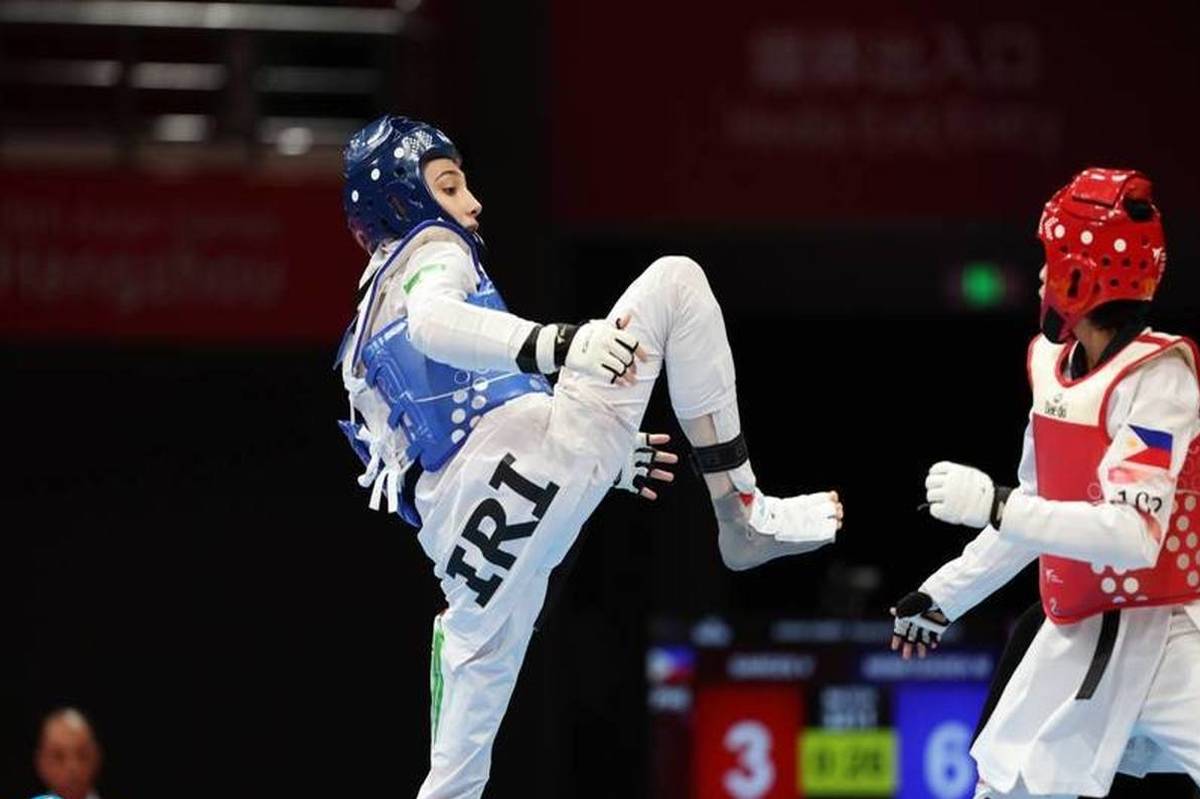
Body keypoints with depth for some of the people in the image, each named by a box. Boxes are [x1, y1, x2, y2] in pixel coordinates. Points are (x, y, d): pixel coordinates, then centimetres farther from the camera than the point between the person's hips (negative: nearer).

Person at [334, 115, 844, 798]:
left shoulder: (365, 341, 31)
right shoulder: (431, 248, 7)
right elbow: (433, 323, -18)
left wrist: (607, 460, 37)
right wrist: (553, 345, -36)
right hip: (537, 448, -8)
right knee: (675, 282, 1)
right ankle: (743, 514, -4)